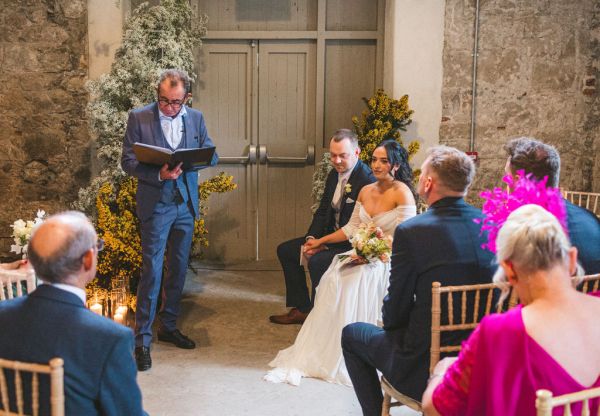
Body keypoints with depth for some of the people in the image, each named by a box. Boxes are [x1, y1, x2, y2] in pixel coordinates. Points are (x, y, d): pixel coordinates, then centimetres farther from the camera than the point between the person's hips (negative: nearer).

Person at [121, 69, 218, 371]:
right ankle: (142, 339, 1)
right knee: (152, 270, -7)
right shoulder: (139, 118, -6)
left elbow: (212, 155, 5)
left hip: (186, 204, 5)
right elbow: (128, 161, -7)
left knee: (179, 268, 13)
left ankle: (168, 326, 28)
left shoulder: (195, 118, 5)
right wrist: (159, 174, -22)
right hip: (155, 206, -4)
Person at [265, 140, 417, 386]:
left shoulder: (402, 193, -10)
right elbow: (351, 228, 16)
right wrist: (321, 241, 13)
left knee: (353, 285, -28)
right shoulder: (365, 191, 12)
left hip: (386, 260, -6)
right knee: (332, 283, -19)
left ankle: (346, 359, -16)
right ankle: (315, 354, -17)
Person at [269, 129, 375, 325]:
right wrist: (311, 238, -5)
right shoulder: (334, 174, 6)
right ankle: (301, 308, 13)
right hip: (330, 235, 10)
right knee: (285, 250, 8)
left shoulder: (367, 180, -22)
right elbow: (323, 211, 12)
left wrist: (324, 244, -24)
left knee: (317, 261, -32)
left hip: (352, 243, -10)